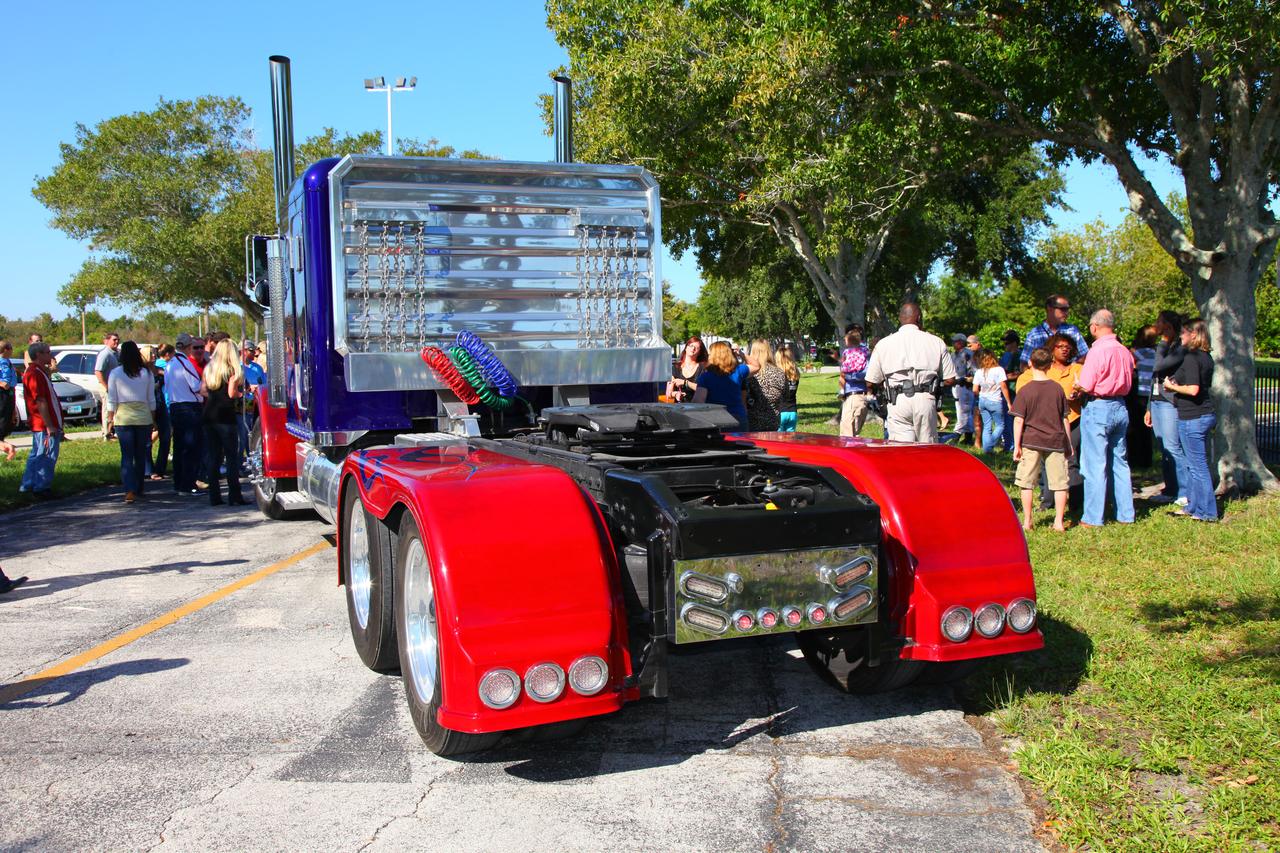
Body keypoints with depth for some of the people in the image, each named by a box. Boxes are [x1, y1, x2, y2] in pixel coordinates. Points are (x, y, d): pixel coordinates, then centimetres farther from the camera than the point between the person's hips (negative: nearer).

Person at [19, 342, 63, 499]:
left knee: (37, 455, 17)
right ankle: (42, 488, 2)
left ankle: (28, 485, 25)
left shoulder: (38, 371, 14)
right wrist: (50, 426, -23)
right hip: (45, 425, -11)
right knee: (47, 456, -4)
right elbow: (40, 402, -23)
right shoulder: (35, 374, -18)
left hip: (39, 425, 11)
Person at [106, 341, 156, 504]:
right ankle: (138, 489, 21)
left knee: (127, 456, -2)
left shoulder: (115, 374, -3)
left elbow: (112, 400, -1)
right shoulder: (146, 373, 2)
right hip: (144, 417, 2)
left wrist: (110, 418, 8)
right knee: (141, 455, 11)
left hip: (123, 418, -1)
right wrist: (153, 419, 14)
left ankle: (130, 491, -15)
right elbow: (151, 399, 6)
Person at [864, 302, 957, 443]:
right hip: (926, 400, 0)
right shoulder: (936, 342, 7)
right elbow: (949, 379, 5)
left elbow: (871, 382, 6)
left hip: (898, 402, 0)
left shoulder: (883, 344, 6)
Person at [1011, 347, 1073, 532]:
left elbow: (1018, 420, -9)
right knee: (1059, 483, 7)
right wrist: (1069, 444, 15)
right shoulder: (1058, 388, 3)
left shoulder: (1025, 390, -5)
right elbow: (1065, 419, 7)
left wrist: (1017, 445, -3)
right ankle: (1059, 522, 7)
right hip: (1056, 441, 2)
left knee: (1027, 483, 6)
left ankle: (1027, 522, 8)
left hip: (1031, 442, -2)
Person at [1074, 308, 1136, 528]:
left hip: (1098, 409, -7)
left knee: (1095, 465, -1)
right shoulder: (1125, 351, 5)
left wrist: (1075, 386, 4)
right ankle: (1126, 514, 19)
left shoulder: (1098, 350, -16)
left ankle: (1093, 518, 2)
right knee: (1120, 462, 14)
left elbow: (1086, 386, -16)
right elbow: (1128, 383, 13)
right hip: (1120, 408, 7)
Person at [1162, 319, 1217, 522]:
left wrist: (1173, 387, -9)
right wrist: (1177, 385, 13)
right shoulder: (1206, 357, 12)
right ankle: (1193, 506, 26)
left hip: (1193, 418, -10)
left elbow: (1193, 390, -25)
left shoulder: (1191, 358, -17)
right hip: (1206, 415, 10)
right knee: (1191, 464, 18)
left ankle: (1207, 512, 3)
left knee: (1198, 465, -3)